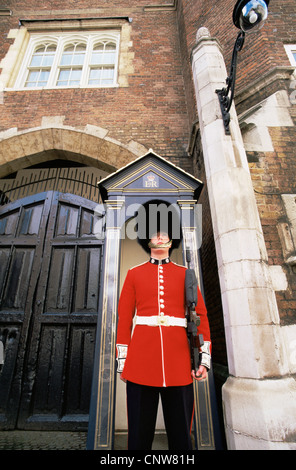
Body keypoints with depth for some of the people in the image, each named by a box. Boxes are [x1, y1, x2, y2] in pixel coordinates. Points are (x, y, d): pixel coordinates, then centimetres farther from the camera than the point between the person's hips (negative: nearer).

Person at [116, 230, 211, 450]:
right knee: (140, 430, 10)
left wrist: (204, 357, -2)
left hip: (179, 360, 1)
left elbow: (201, 315, 6)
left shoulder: (185, 273, 9)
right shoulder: (134, 273, 8)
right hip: (141, 360, 0)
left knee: (181, 430, 11)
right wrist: (122, 359, 3)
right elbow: (124, 318, 7)